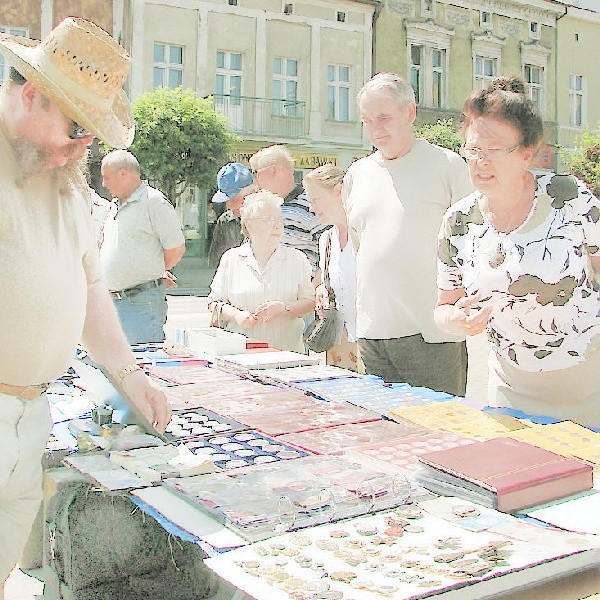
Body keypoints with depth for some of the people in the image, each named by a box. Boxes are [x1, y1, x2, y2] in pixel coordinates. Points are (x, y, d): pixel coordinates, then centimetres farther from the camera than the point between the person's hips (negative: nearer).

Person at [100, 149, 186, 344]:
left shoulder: (154, 201, -9)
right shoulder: (115, 205, 18)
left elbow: (176, 248, -10)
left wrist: (154, 274, 4)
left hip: (141, 303, -8)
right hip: (112, 298, 8)